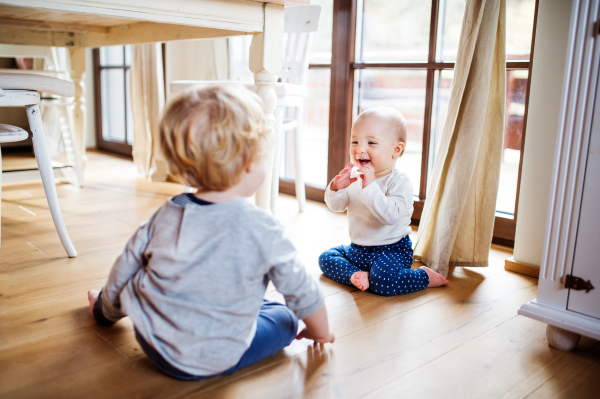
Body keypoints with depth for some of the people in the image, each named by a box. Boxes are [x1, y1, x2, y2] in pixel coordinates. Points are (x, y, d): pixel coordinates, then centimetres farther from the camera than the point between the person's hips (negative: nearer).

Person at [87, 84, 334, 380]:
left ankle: (100, 308, 56)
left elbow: (124, 269, 5)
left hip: (150, 338, 5)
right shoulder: (263, 229, -19)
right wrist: (321, 333, 13)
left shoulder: (165, 215, -8)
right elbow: (302, 293, -7)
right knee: (285, 319, 13)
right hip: (209, 362, -4)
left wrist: (106, 308, 27)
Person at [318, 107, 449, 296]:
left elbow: (391, 215, -35)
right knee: (326, 258, 3)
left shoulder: (399, 182, -20)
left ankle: (425, 276, -4)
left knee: (381, 282, -29)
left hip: (391, 250, -7)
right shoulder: (354, 176, 2)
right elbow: (336, 206, 3)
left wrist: (370, 186, -41)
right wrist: (336, 187, -20)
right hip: (357, 248, 8)